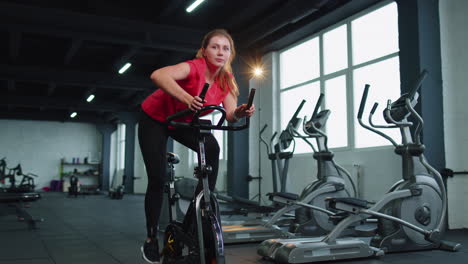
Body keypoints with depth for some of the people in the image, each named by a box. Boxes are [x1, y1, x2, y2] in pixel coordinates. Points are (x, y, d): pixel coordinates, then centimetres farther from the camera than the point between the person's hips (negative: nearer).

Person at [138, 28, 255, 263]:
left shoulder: (226, 79, -11)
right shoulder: (195, 67, -30)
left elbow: (230, 115, -17)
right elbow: (158, 75, -48)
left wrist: (240, 113, -40)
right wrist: (186, 98, -61)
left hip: (184, 122, 5)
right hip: (155, 119, -5)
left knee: (212, 149, -25)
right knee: (158, 179, -9)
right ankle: (151, 240, 9)